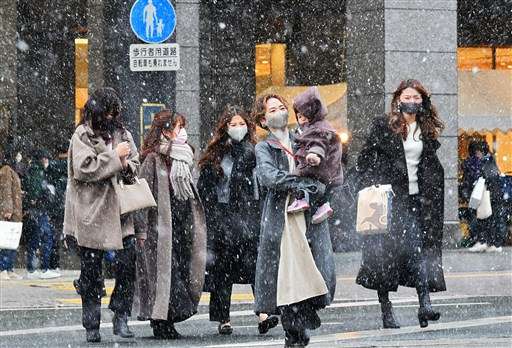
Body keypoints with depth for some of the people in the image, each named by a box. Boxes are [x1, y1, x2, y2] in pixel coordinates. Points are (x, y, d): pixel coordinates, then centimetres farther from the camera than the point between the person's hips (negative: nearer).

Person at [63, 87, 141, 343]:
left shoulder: (121, 133, 12)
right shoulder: (82, 136, -3)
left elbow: (136, 166, 18)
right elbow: (84, 168, -15)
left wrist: (127, 165, -5)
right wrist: (115, 156, -14)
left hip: (119, 210, 4)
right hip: (91, 213, -4)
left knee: (128, 262, -9)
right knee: (91, 273, 4)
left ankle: (120, 317, 1)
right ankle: (91, 327, 11)